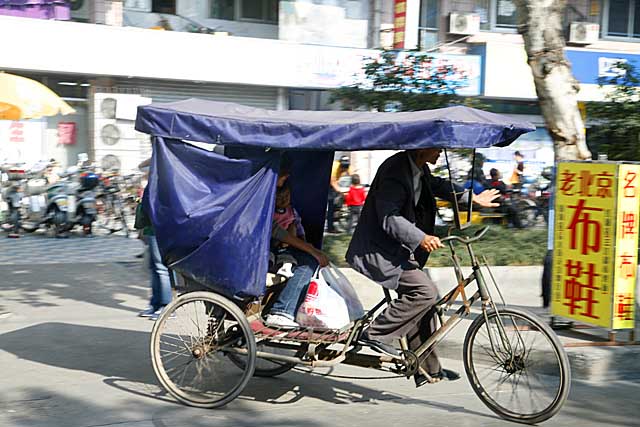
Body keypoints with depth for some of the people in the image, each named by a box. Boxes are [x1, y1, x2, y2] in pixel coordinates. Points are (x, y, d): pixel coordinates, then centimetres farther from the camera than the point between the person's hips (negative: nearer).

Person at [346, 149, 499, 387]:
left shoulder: (420, 169, 7)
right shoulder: (395, 170, -22)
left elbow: (436, 186, 28)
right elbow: (388, 218, -27)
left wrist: (472, 198, 26)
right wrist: (420, 238, -35)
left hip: (399, 250, 10)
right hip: (379, 251, -10)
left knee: (422, 305, 11)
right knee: (425, 291, -21)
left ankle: (428, 369, 21)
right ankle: (375, 335, -10)